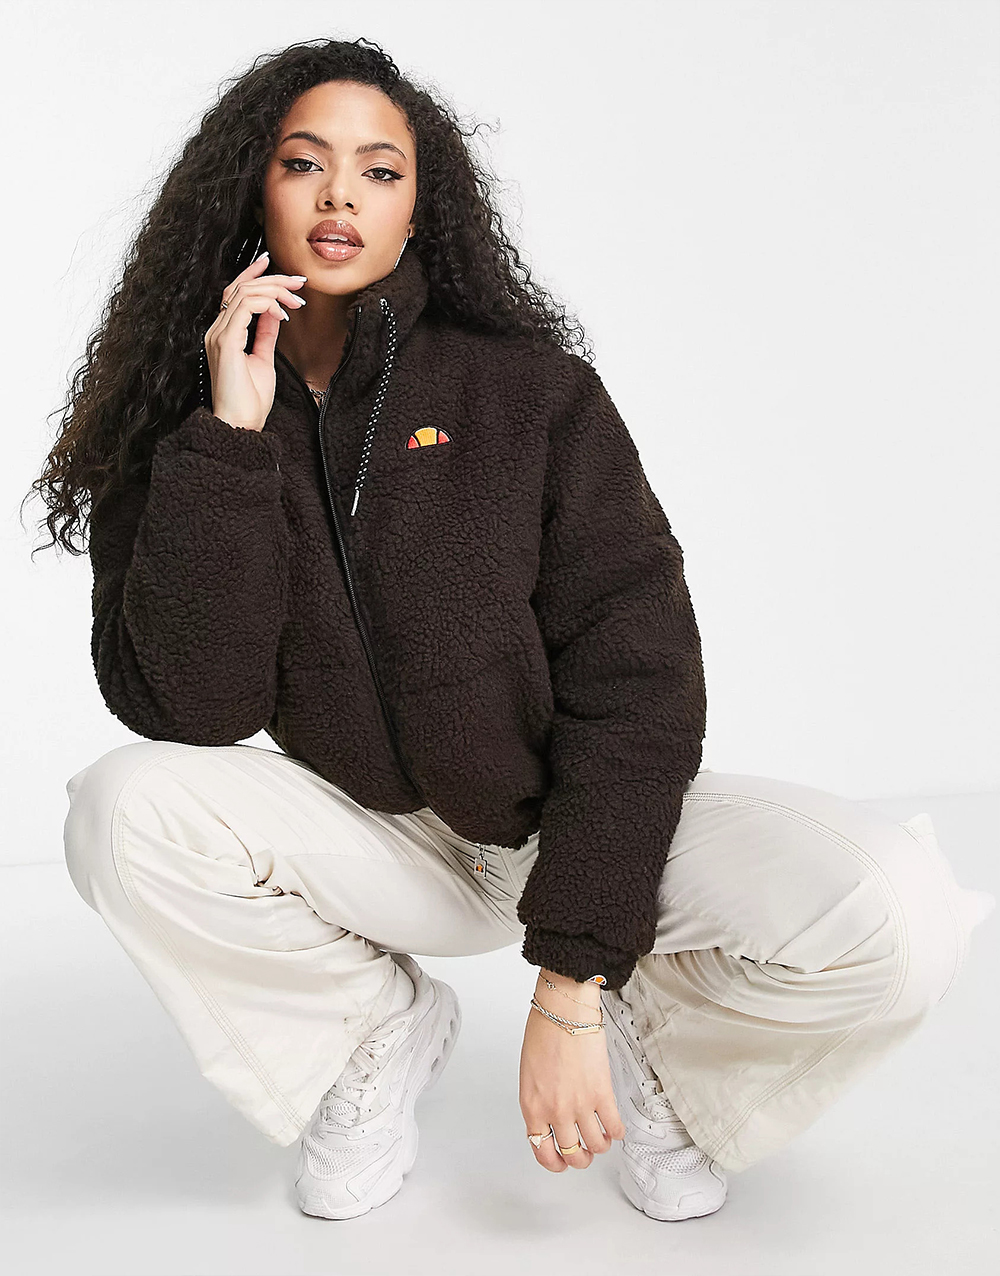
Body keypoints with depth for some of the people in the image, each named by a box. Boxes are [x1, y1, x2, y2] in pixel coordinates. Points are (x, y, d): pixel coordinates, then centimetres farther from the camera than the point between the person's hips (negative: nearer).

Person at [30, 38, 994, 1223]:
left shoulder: (532, 390, -13)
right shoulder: (178, 436, -6)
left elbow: (635, 675, -16)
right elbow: (187, 709, -17)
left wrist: (570, 985, -20)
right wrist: (230, 435, -24)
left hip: (579, 822, -1)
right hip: (377, 839, 2)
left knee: (898, 915, -26)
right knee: (121, 810, -26)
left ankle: (652, 1041, 8)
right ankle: (383, 1027, 3)